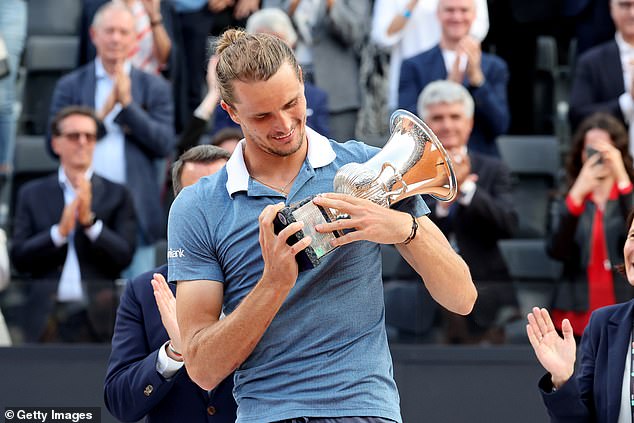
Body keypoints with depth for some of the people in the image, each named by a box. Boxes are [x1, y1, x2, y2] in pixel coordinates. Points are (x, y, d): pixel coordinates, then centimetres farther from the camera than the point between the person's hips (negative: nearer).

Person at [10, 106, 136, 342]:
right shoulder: (32, 194, 11)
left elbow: (124, 257, -1)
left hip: (98, 321, -1)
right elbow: (19, 258, 2)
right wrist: (60, 230, -12)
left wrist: (90, 220, -13)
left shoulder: (116, 194, 8)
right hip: (47, 320, 1)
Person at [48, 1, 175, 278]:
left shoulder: (155, 87, 9)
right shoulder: (70, 86, 9)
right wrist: (103, 113, -9)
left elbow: (165, 145, -1)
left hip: (136, 211, 0)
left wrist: (127, 104, -9)